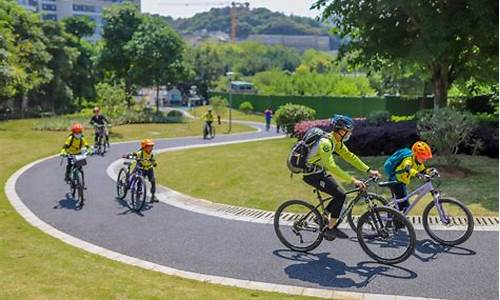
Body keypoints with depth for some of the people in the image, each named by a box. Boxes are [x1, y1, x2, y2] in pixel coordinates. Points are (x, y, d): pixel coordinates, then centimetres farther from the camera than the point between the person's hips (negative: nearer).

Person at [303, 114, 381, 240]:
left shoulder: (337, 141, 2)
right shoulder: (325, 142, -28)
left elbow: (349, 156, 6)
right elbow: (332, 166, -35)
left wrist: (369, 170, 0)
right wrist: (352, 180, -36)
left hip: (320, 171, 9)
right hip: (312, 174, -9)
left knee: (340, 194, 7)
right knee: (340, 195, -15)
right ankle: (331, 229, -6)